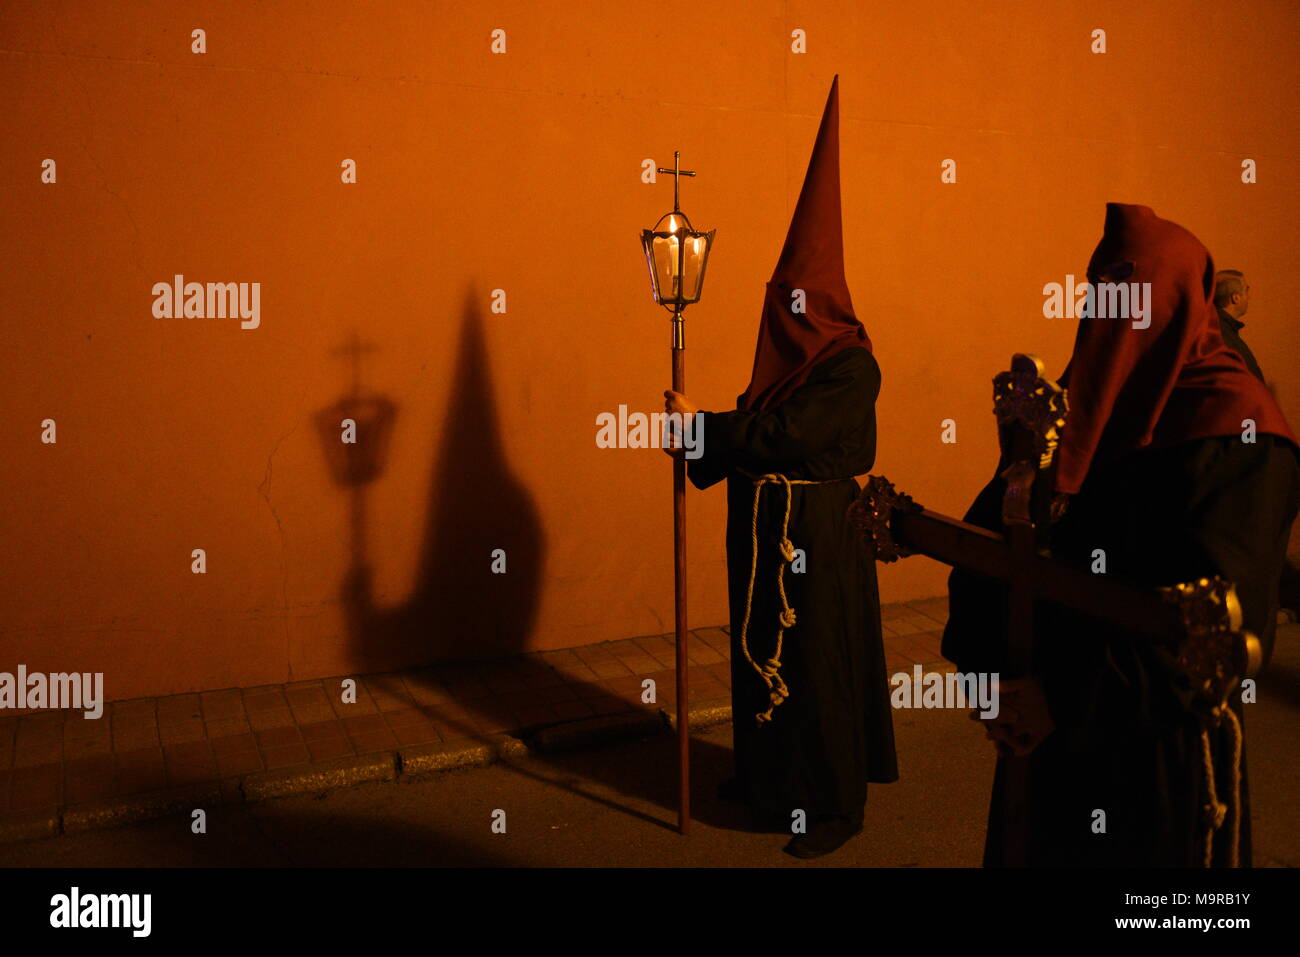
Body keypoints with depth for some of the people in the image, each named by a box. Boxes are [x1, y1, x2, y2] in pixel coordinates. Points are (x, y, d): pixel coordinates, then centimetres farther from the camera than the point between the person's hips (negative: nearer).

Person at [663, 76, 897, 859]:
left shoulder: (850, 367, -16)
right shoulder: (790, 355, 9)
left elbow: (787, 434, -25)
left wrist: (703, 423, -19)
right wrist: (703, 449, -1)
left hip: (817, 535, -8)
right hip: (765, 527, 9)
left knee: (815, 659, 1)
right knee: (761, 648, 17)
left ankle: (835, 803, 17)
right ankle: (769, 774, 36)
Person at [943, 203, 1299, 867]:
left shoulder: (1236, 430, -14)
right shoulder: (1083, 398, 4)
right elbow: (991, 529, -2)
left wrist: (1072, 700, -24)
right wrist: (983, 666, -15)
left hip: (1162, 741, -5)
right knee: (1038, 847, 19)